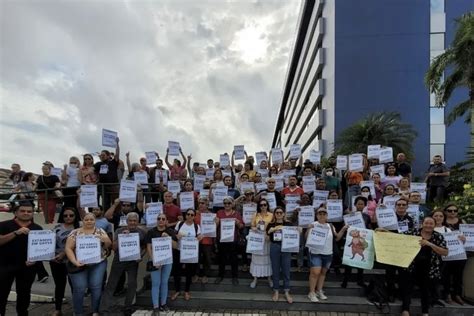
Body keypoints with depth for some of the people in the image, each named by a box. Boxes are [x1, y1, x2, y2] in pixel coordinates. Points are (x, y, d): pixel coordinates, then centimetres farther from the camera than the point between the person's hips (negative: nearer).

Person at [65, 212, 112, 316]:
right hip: (79, 264, -1)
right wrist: (74, 261, -14)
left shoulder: (100, 231, 5)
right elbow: (68, 248, -2)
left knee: (96, 287, -2)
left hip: (98, 264, 1)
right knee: (79, 288, -2)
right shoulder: (75, 233, 1)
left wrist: (106, 240, -18)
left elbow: (108, 245, 5)